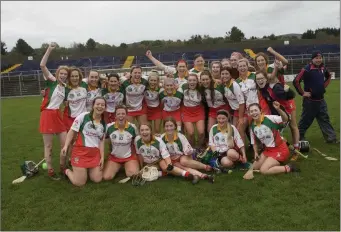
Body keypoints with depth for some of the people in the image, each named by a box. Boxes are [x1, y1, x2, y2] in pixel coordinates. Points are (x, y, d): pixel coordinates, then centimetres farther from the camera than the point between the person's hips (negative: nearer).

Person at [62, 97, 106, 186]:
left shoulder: (104, 124, 9)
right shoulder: (83, 116, -7)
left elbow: (101, 141, 12)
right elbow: (72, 131, -5)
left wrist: (102, 157, 6)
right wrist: (66, 146, -15)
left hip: (95, 153, 5)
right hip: (80, 151, -5)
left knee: (97, 179, 0)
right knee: (79, 182, -5)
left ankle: (86, 170, 29)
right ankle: (67, 171, 26)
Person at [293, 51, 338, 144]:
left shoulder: (323, 68, 5)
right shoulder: (307, 69, -18)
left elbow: (328, 76, 27)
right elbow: (296, 81, -22)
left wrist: (324, 86, 14)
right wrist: (302, 93, -17)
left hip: (321, 99, 7)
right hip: (310, 100, -7)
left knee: (325, 119, 10)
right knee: (306, 120, 3)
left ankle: (331, 138, 17)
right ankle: (299, 136, 19)